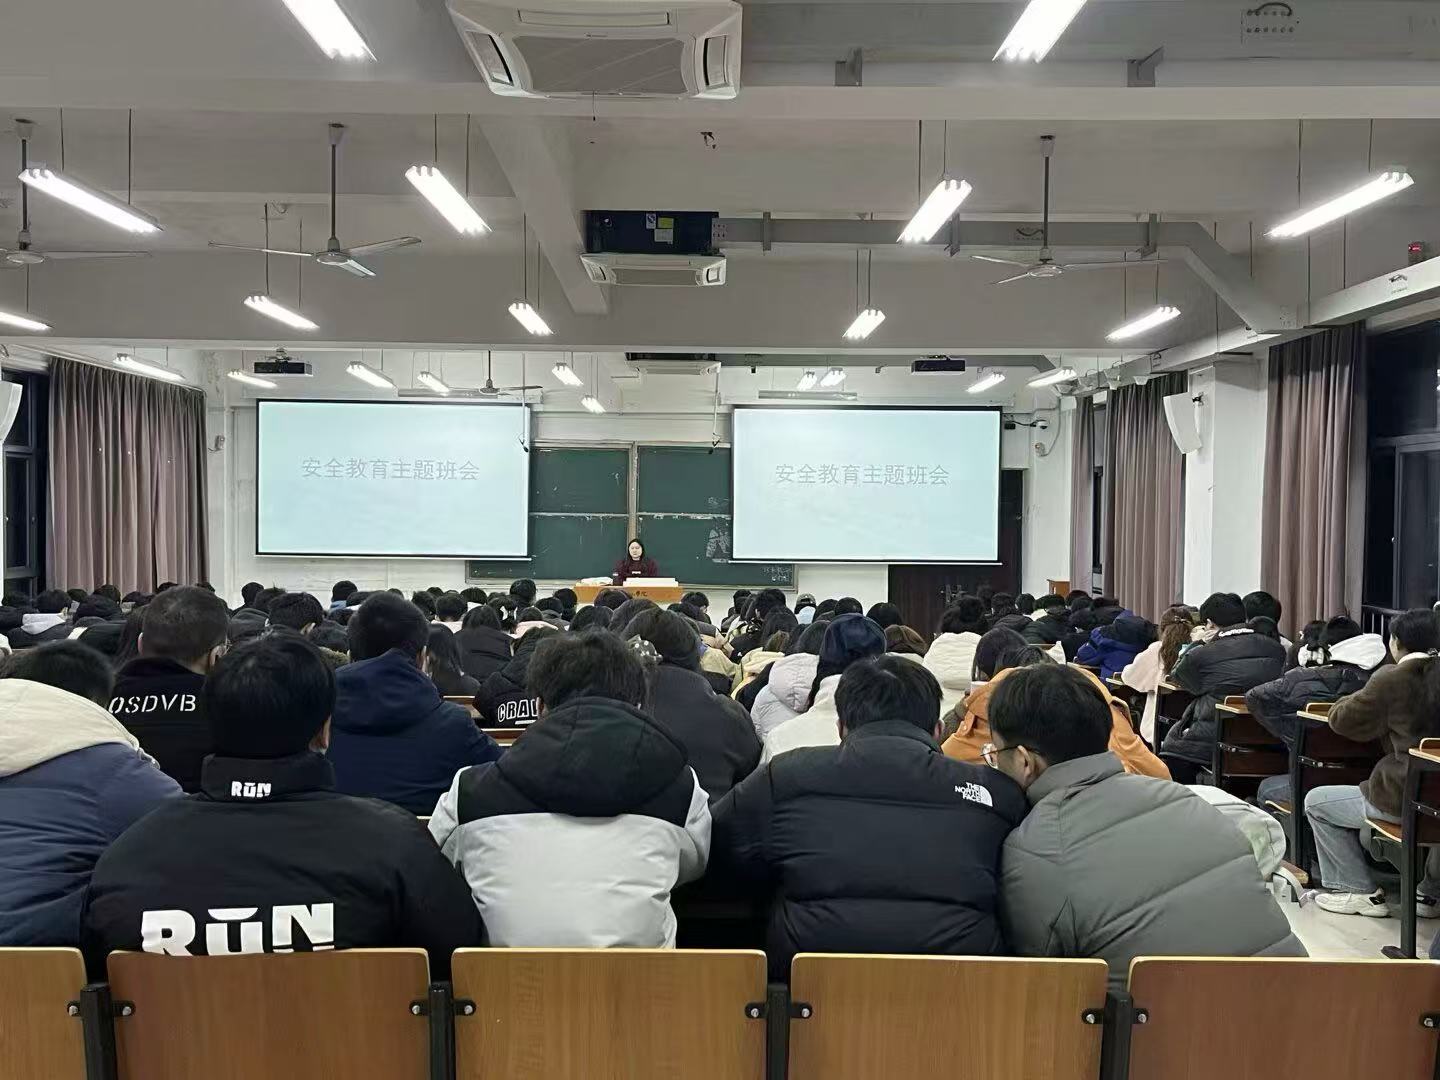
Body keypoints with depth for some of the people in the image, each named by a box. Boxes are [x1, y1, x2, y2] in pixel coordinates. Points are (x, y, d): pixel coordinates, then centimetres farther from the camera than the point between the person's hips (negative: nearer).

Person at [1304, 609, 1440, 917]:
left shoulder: (1391, 680, -15)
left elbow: (1341, 720, -6)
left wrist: (1362, 696, 12)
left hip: (1404, 798, -7)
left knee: (1315, 802, 10)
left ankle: (1359, 891, 10)